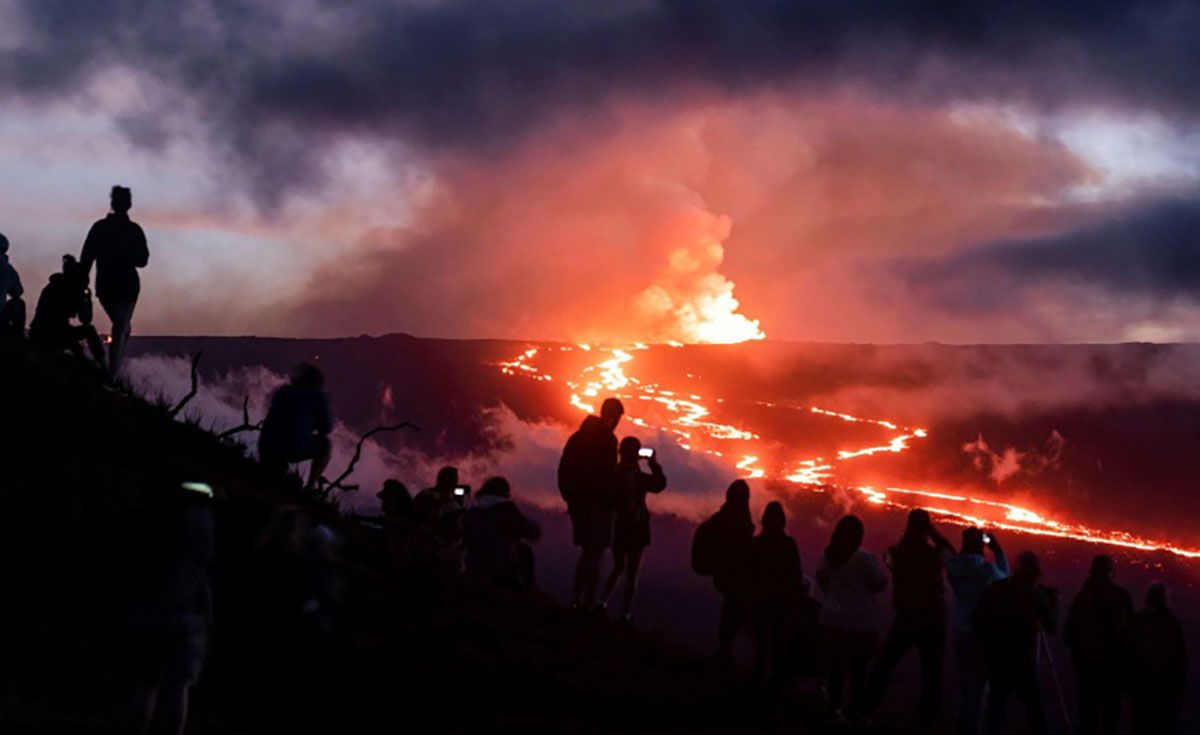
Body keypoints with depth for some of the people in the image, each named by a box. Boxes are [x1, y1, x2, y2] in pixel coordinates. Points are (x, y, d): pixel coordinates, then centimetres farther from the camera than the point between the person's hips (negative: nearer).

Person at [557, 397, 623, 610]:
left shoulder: (577, 437, 11)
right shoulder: (607, 439, -13)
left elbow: (563, 471, 14)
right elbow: (608, 474, -20)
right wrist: (614, 503, -11)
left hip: (579, 503, 7)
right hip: (600, 505, -7)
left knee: (587, 553, 17)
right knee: (595, 555, -3)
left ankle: (576, 600, 14)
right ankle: (588, 604, -4)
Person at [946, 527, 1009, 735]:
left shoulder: (954, 567, -4)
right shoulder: (987, 567, -15)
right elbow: (1005, 580, 3)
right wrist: (998, 552, 6)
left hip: (960, 630, 5)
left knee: (964, 683, 13)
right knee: (978, 683, 3)